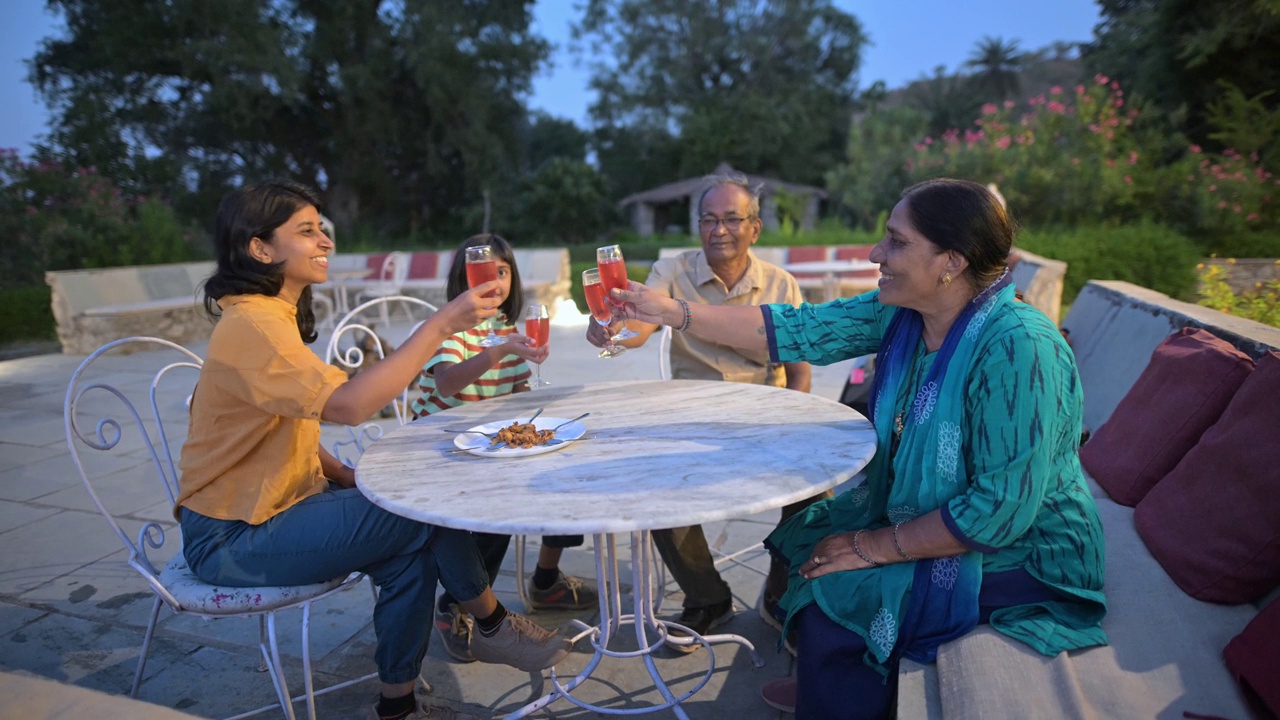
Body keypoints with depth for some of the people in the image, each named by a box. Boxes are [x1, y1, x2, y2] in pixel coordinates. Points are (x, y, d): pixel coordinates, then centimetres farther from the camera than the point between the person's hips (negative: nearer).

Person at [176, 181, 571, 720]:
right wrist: (441, 325, -34)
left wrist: (344, 477, -4)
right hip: (233, 539, -9)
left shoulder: (272, 317, 9)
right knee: (429, 510, -15)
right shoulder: (253, 326, -23)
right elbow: (349, 405, -38)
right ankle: (494, 626, 7)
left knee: (414, 549, -7)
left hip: (271, 508, 9)